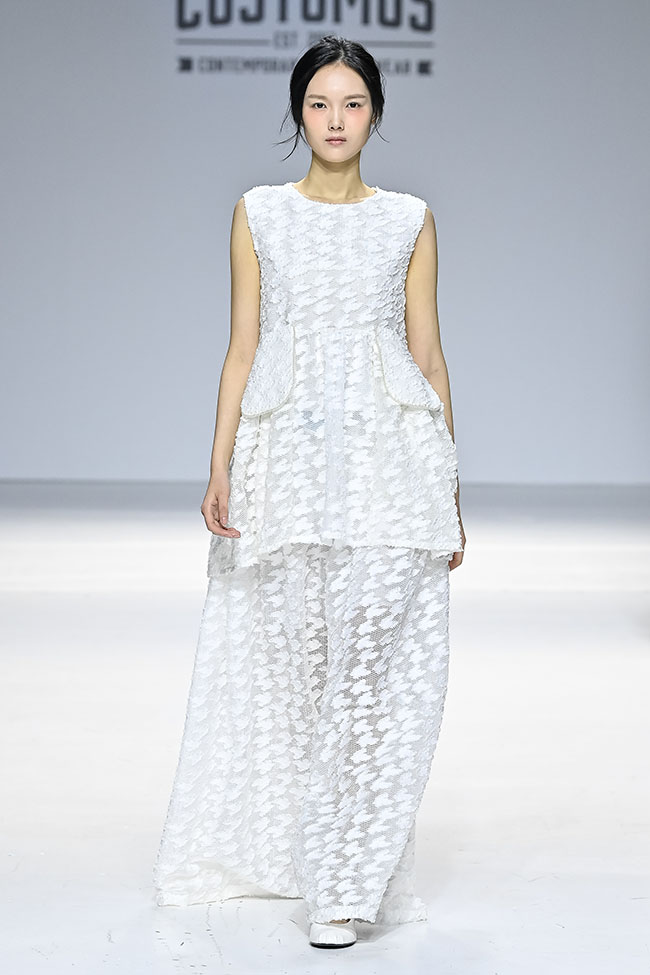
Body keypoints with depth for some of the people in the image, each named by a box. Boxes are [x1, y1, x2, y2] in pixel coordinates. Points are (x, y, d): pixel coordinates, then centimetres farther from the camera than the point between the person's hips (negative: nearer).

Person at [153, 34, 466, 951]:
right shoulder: (259, 212, 10)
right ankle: (279, 845, 24)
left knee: (373, 659, -11)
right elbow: (242, 347, 8)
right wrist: (219, 469, -1)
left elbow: (429, 355, 9)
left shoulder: (410, 218, 9)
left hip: (390, 451, -1)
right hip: (287, 452, 1)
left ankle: (348, 881, -6)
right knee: (293, 662, 5)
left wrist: (451, 488, 7)